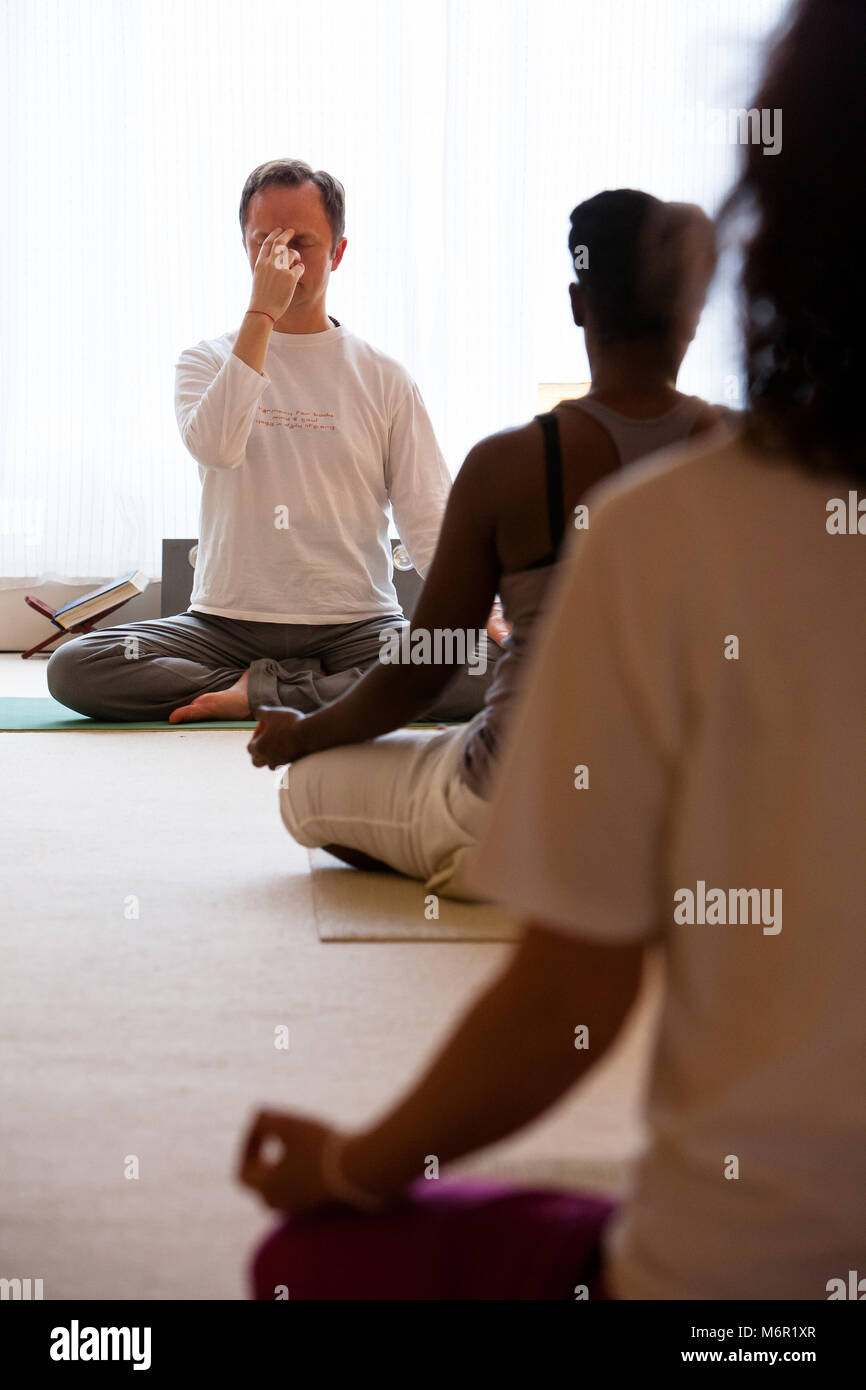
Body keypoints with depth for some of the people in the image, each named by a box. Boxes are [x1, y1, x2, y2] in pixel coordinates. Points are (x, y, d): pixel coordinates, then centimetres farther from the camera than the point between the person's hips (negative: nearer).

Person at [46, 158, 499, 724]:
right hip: (225, 623, 1)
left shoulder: (384, 379, 8)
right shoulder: (206, 361, 8)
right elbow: (215, 447, -16)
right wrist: (261, 314, -16)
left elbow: (429, 522, 3)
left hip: (355, 626, 0)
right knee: (74, 668, -25)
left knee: (490, 666, -30)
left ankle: (259, 690, -16)